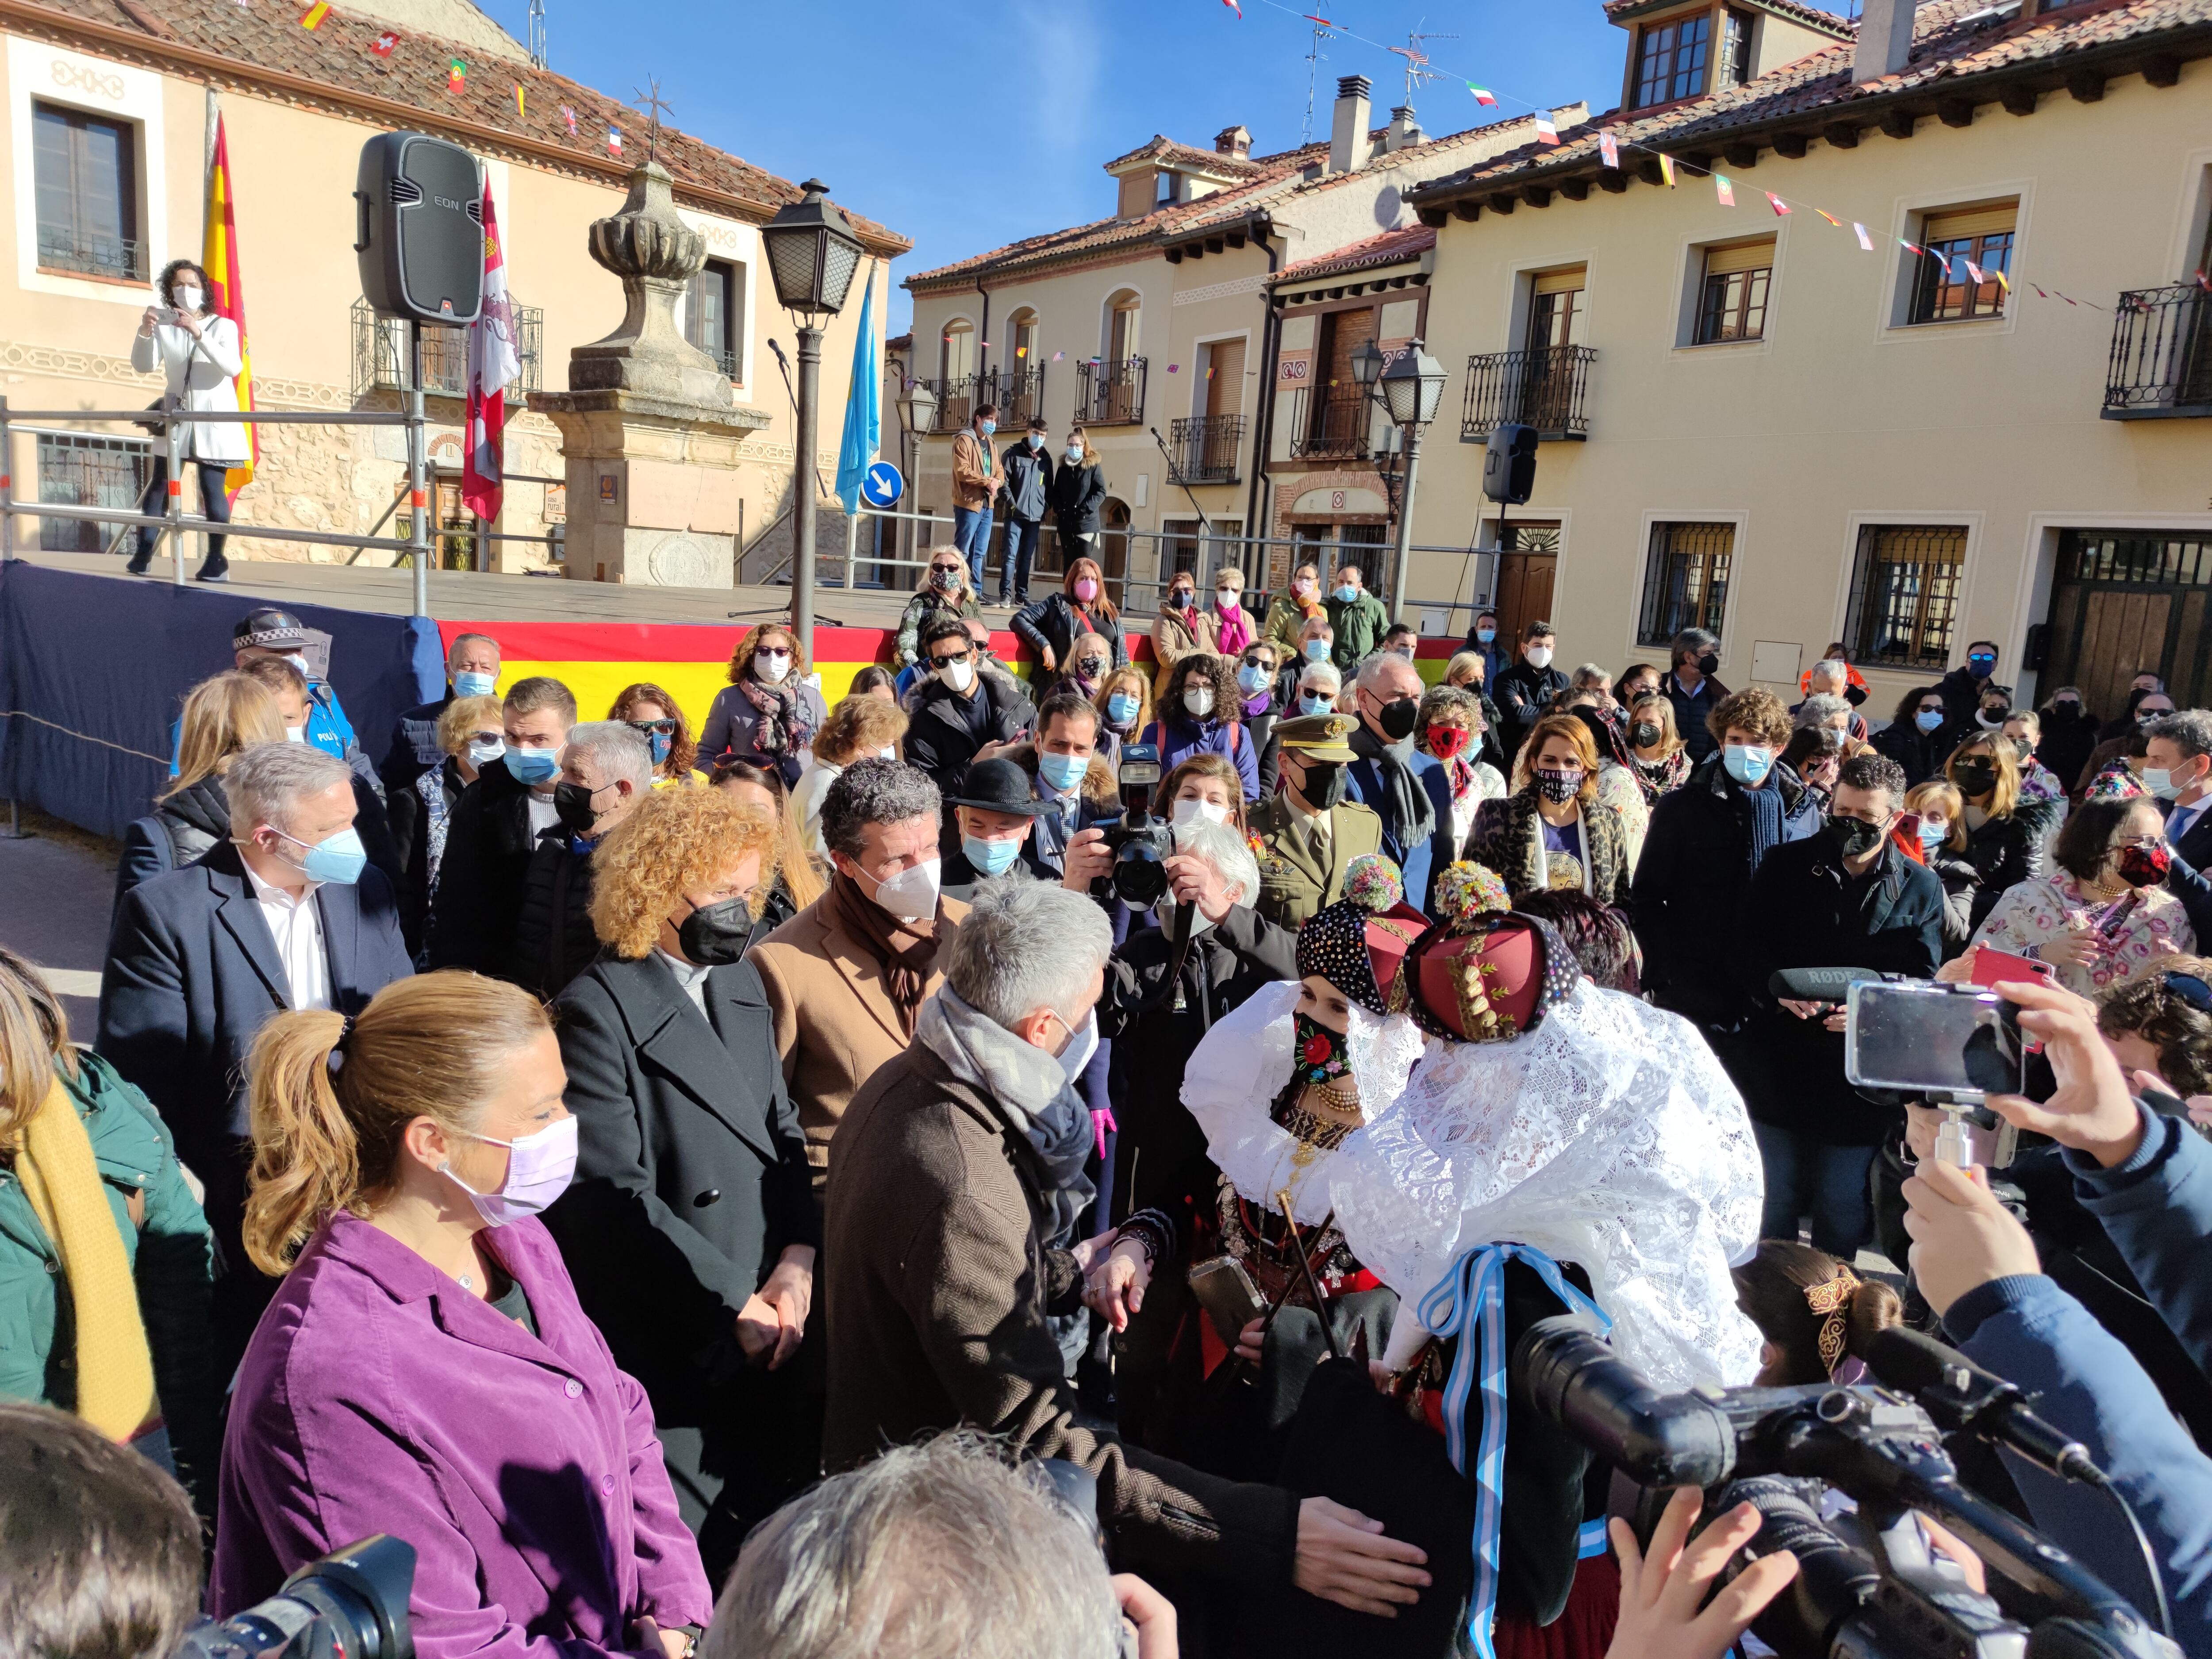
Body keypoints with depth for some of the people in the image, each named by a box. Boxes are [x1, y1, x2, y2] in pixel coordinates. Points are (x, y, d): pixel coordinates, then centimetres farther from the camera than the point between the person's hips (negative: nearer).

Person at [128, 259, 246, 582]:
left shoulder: (223, 326, 0)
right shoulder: (163, 325, 6)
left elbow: (233, 367, -17)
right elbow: (143, 367, -1)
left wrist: (199, 334, -29)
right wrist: (145, 333, -18)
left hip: (213, 419, -3)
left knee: (212, 488, -7)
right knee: (160, 484, 3)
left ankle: (216, 560, -3)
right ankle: (143, 552, 6)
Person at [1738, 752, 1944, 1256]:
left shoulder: (1921, 887, 3)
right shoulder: (1786, 865, 3)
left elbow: (1922, 978, -1)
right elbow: (1747, 944, 1)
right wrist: (1779, 988, -18)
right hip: (1783, 1064, 0)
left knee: (1843, 1205, 12)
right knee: (1775, 1197, 12)